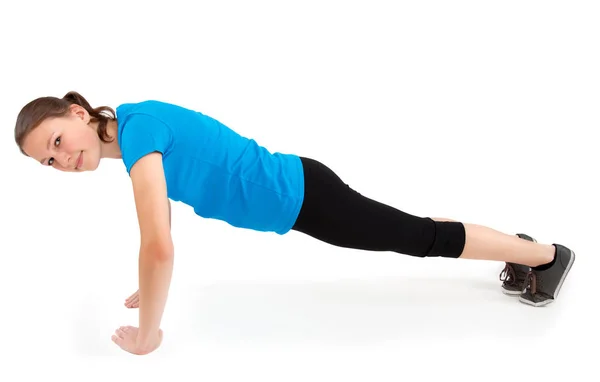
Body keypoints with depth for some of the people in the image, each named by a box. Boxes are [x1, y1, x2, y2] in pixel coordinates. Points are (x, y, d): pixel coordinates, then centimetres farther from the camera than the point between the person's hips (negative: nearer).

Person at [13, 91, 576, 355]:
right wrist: (150, 288, 24)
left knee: (423, 238, 8)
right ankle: (520, 245, 42)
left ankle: (548, 254, 27)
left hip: (302, 196, -8)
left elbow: (159, 247, -32)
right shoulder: (136, 130, 3)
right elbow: (159, 232, 19)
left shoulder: (136, 126, -26)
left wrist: (148, 333, -19)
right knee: (412, 232, 22)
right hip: (292, 191, 8)